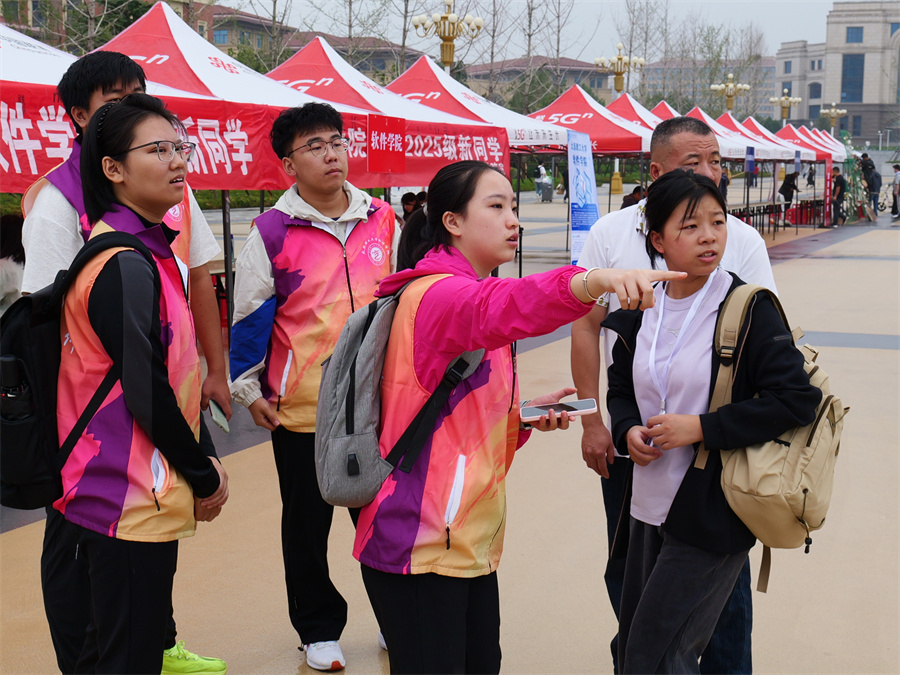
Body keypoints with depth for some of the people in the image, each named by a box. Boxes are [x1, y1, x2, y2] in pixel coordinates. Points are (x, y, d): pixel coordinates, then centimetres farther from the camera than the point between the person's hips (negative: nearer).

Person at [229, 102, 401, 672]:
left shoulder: (383, 222, 3)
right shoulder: (272, 231, -6)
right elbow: (250, 316, 0)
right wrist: (249, 390, 0)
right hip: (301, 408, -2)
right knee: (307, 523, 11)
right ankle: (319, 629, 28)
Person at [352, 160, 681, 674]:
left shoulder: (467, 293, 17)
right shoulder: (436, 294, -14)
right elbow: (498, 309, -40)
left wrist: (527, 414, 4)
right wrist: (594, 281, -55)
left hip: (471, 539, 10)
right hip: (421, 544, -10)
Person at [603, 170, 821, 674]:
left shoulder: (749, 308, -11)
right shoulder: (642, 311, 5)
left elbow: (798, 399, -16)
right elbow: (621, 389, 18)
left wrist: (700, 428, -19)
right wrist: (629, 431, -5)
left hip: (714, 514, -6)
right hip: (652, 504, 6)